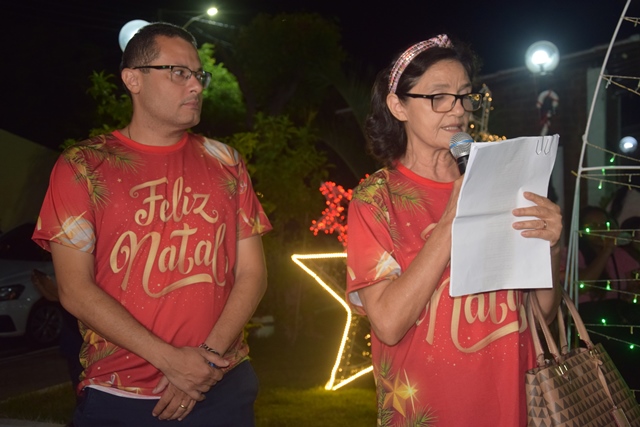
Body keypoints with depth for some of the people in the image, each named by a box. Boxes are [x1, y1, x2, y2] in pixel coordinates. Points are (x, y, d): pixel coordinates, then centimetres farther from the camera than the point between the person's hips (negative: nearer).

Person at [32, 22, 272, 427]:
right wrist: (170, 360, -14)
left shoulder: (224, 162, 6)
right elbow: (76, 290, -7)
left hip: (222, 389, 2)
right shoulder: (82, 167, -2)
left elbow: (252, 273, 4)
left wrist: (209, 359, -9)